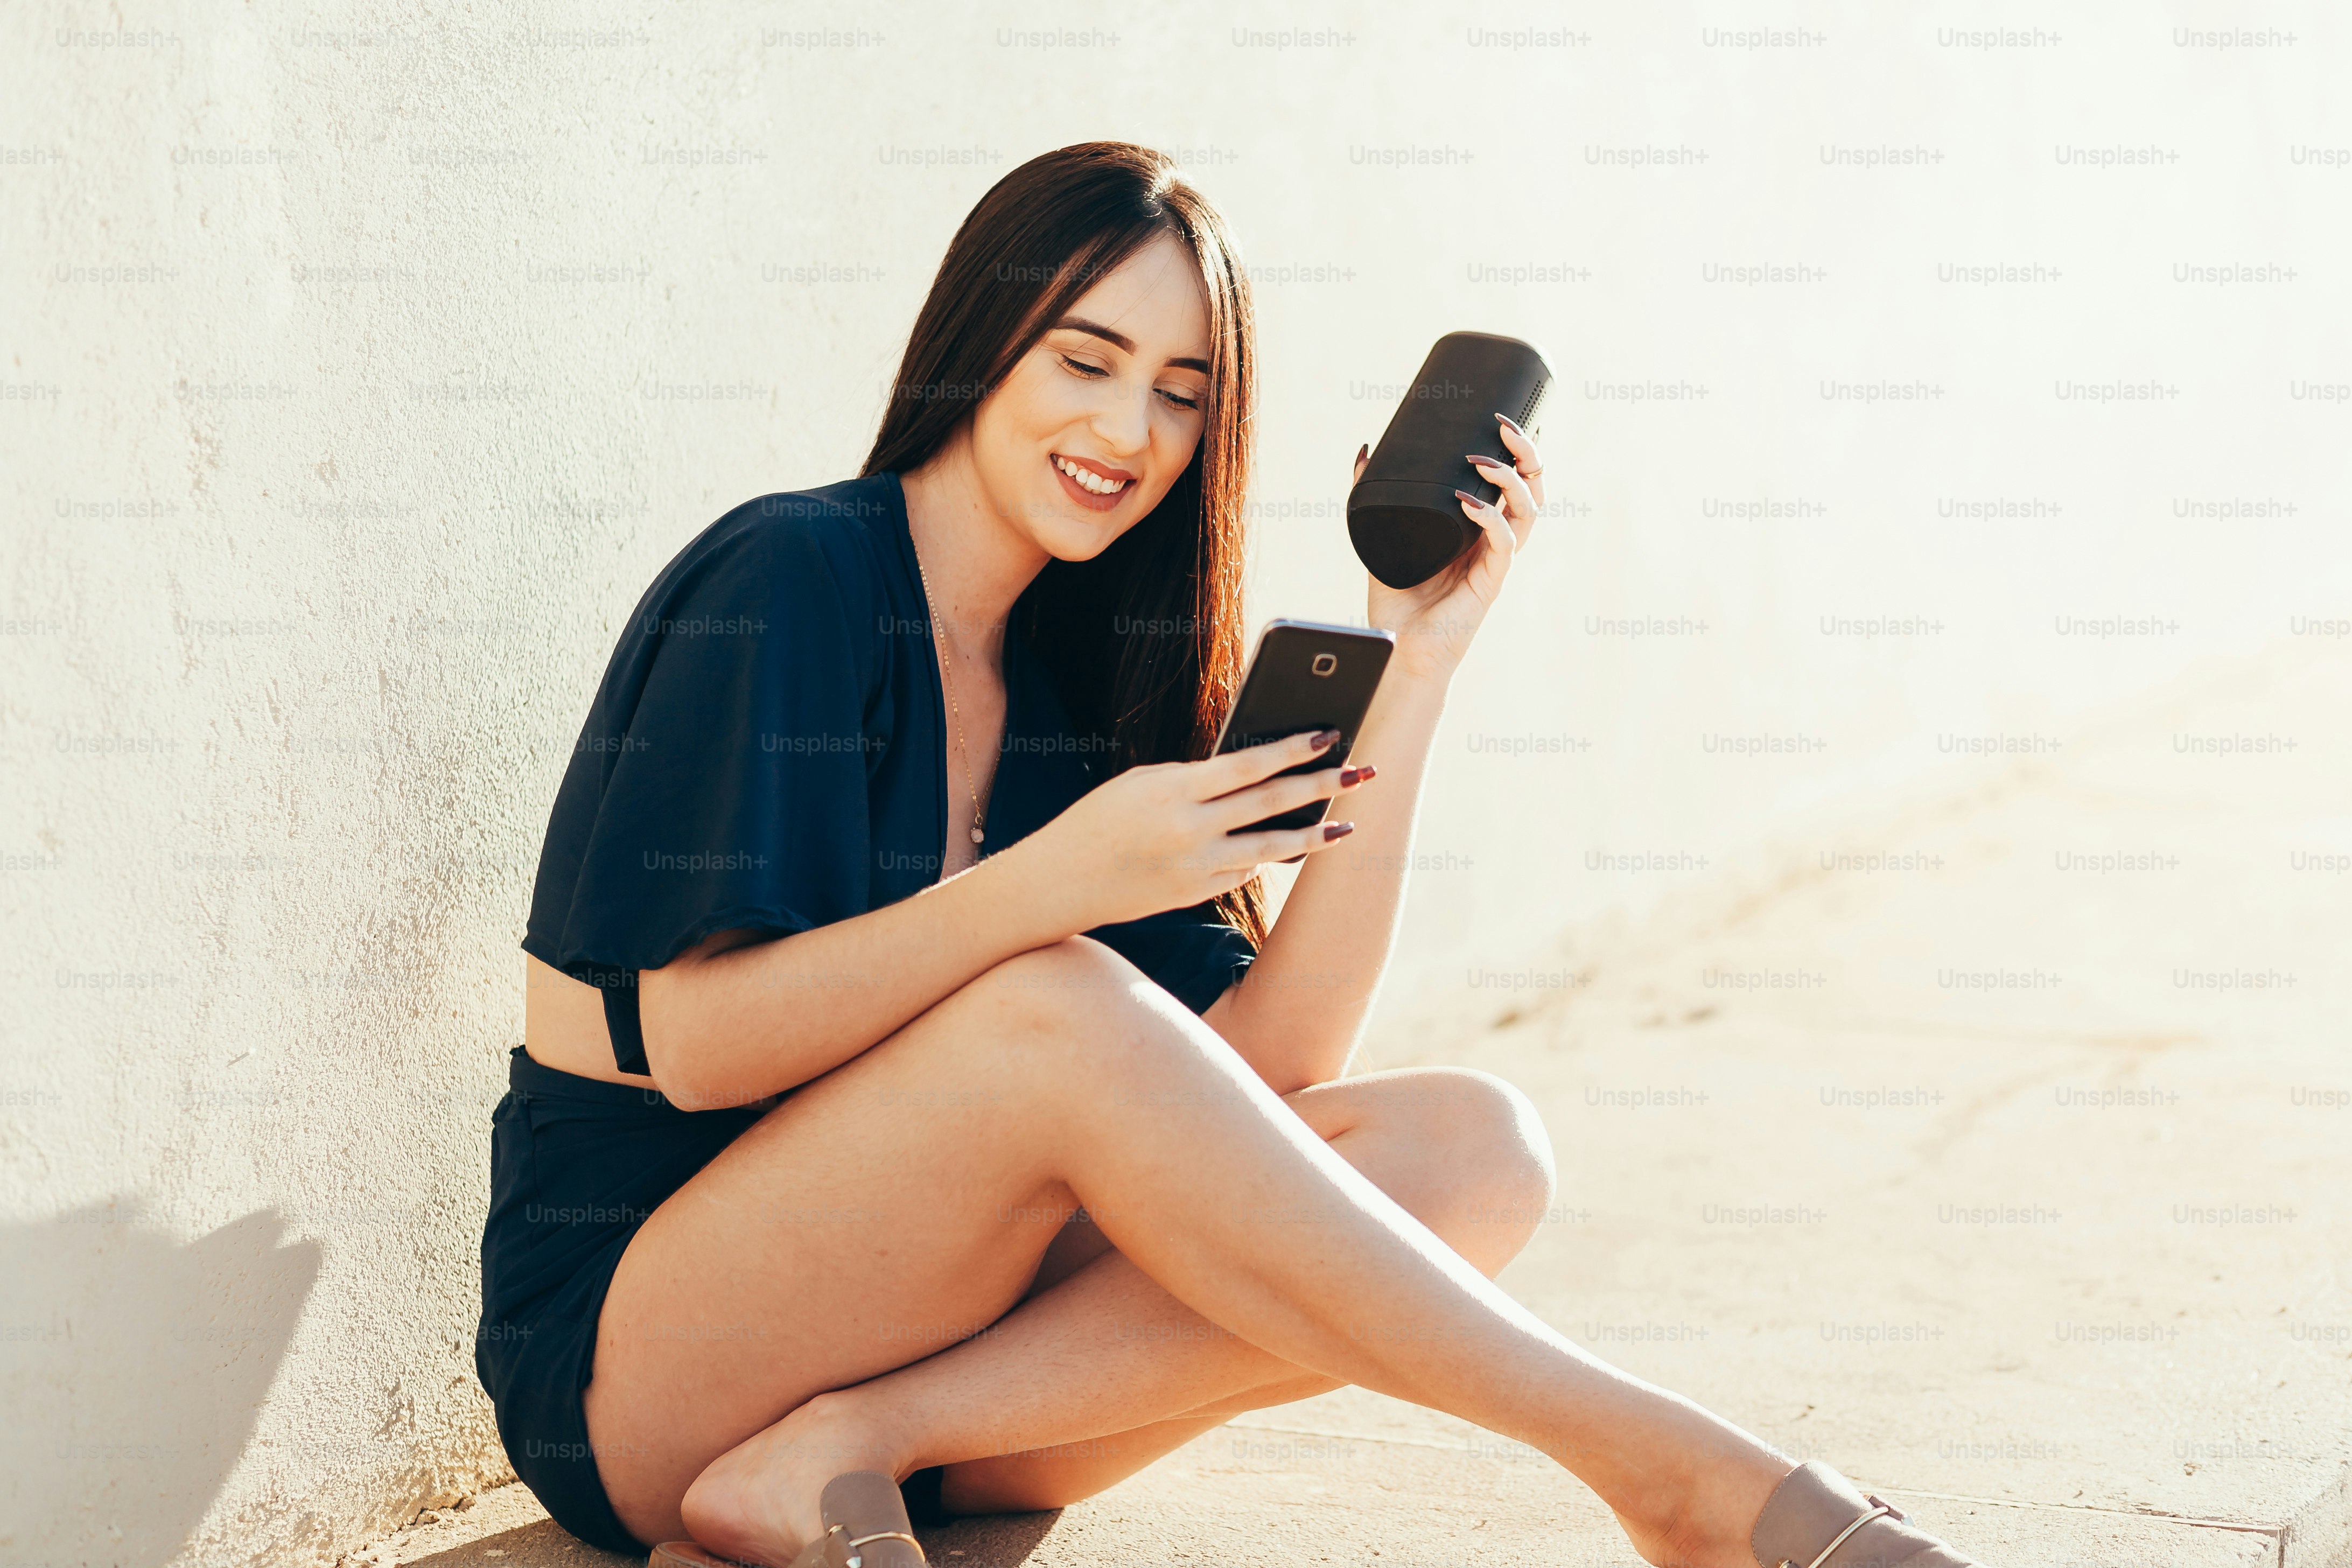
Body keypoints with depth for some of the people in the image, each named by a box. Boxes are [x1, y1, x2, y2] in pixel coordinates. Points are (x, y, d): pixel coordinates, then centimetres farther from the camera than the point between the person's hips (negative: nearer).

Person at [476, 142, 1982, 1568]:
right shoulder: (787, 581, -9)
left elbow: (1270, 1062, -2)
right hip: (625, 1356, -6)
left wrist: (1415, 671, -5)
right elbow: (696, 1042, -19)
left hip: (933, 1309, 7)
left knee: (1471, 1147, -13)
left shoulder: (1070, 678, 11)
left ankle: (856, 1447, -24)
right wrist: (1053, 882, -28)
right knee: (1057, 1008, -34)